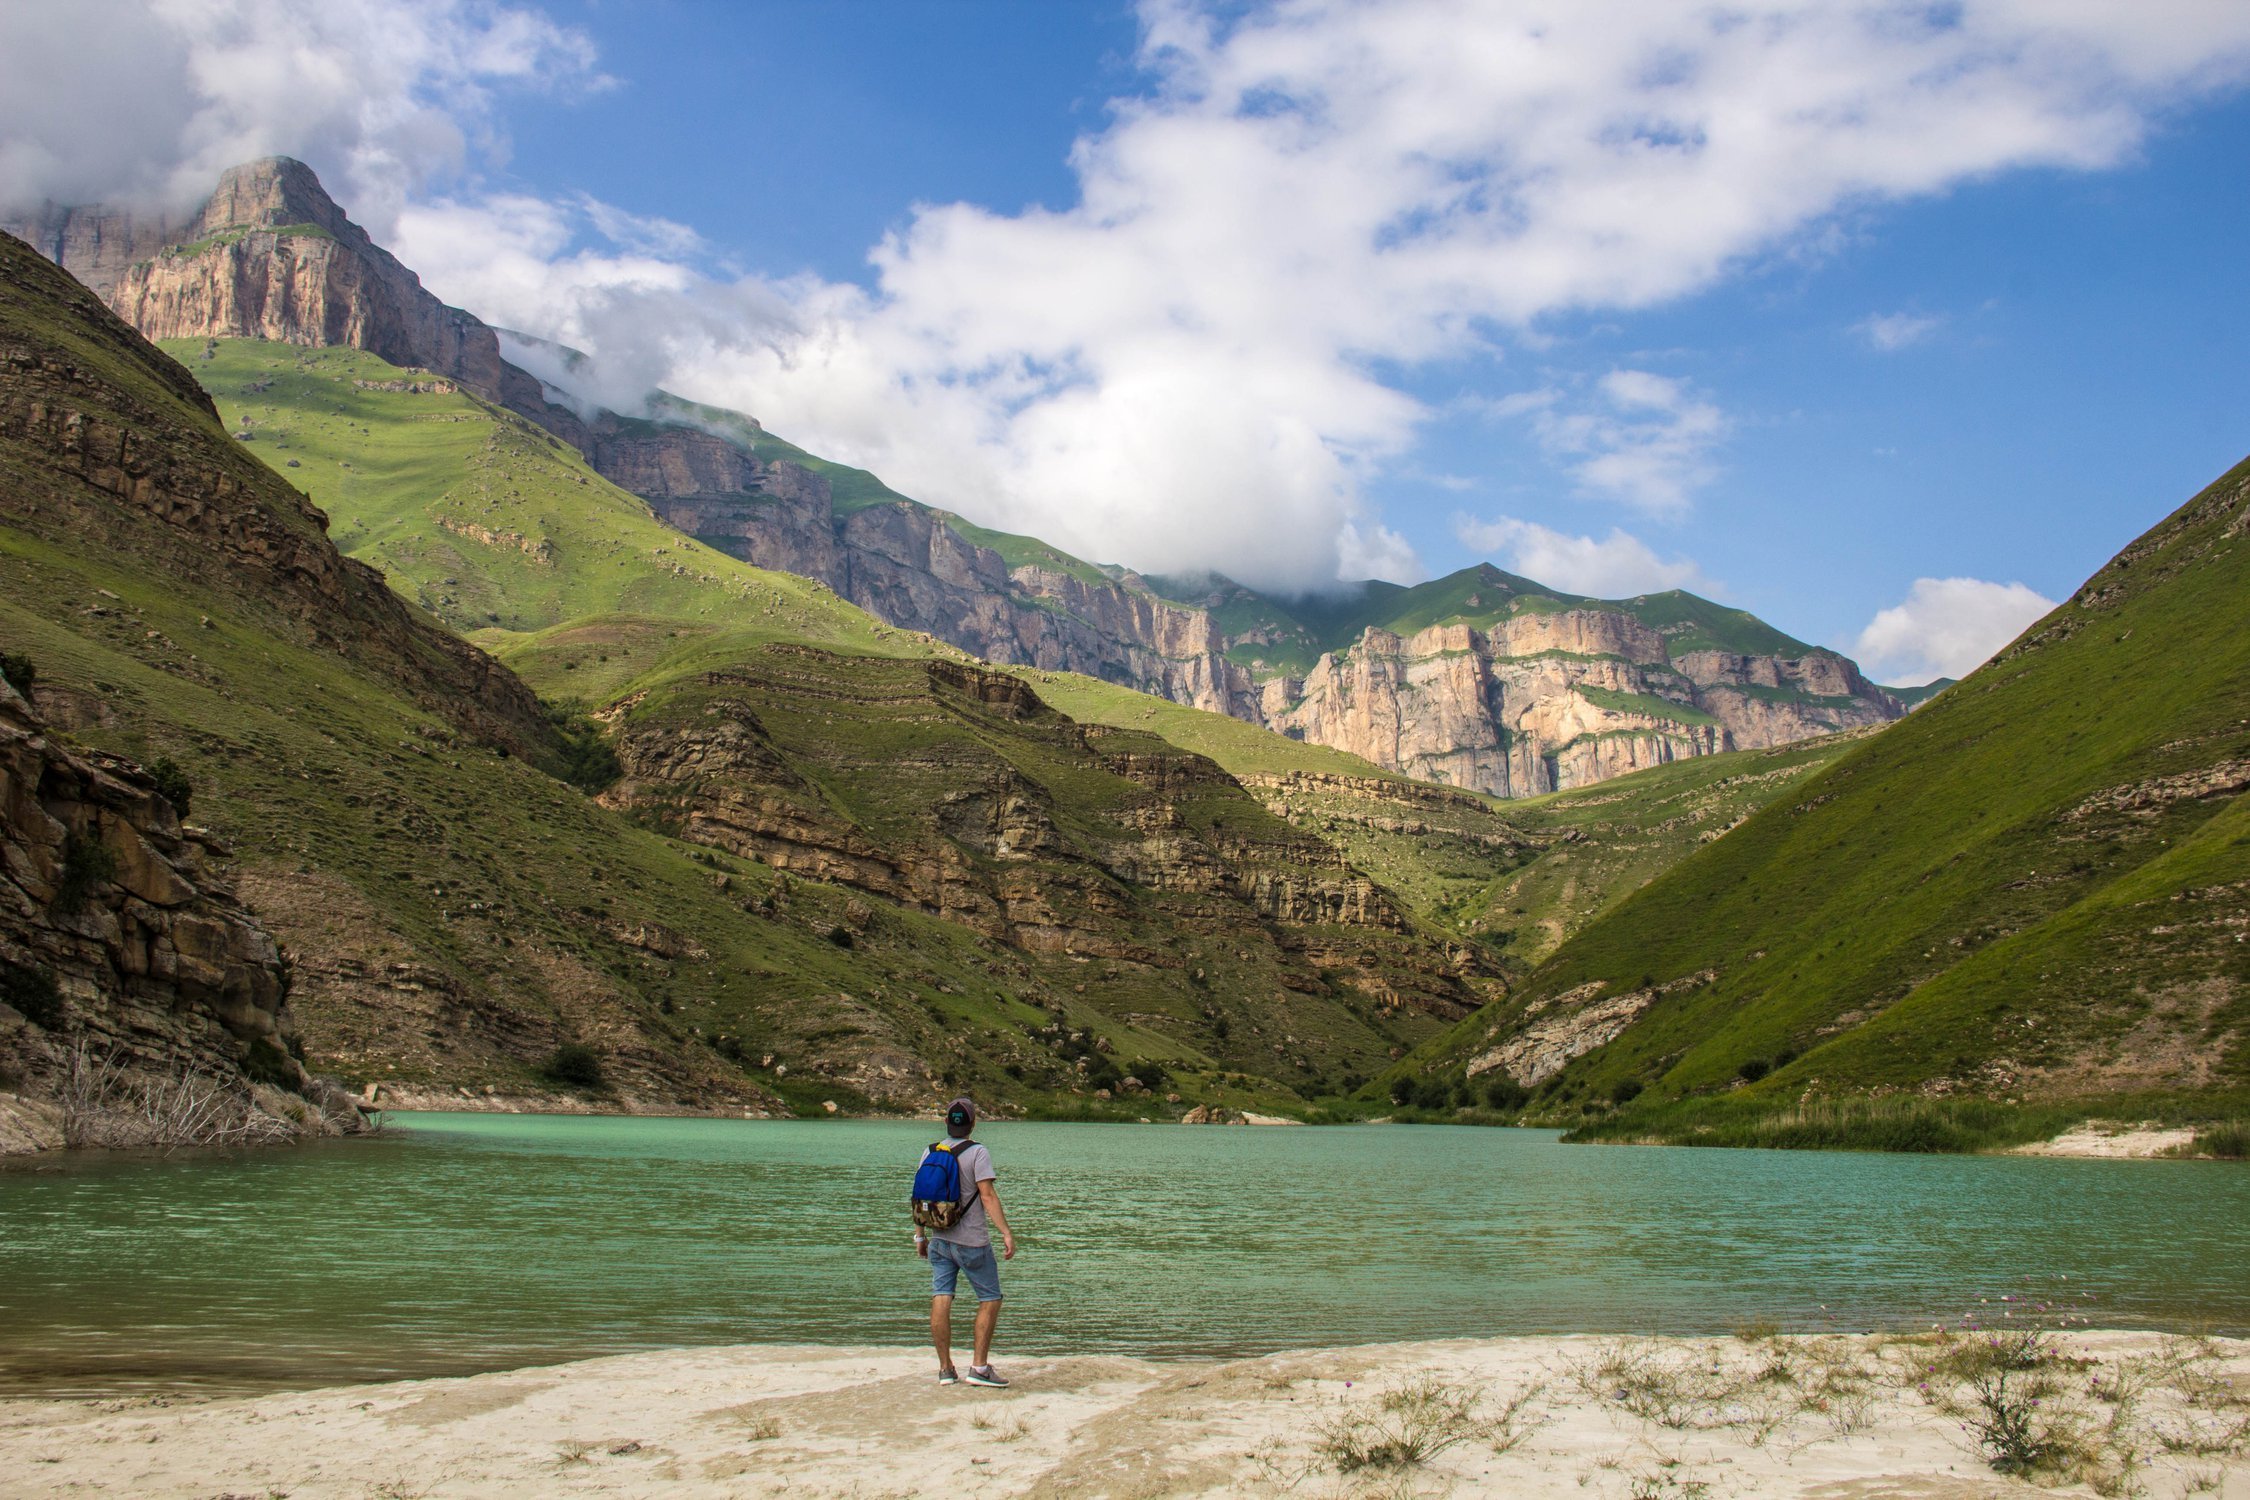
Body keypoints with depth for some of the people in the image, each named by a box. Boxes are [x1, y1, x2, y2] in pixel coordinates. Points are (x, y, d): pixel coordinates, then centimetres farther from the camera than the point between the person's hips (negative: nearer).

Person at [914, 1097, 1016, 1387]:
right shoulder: (977, 1153, -10)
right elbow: (987, 1195, -17)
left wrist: (920, 1235, 17)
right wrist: (1006, 1233, -16)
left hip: (939, 1240, 5)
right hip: (972, 1242, -5)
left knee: (940, 1301, 5)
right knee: (990, 1299, 6)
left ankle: (945, 1368, 8)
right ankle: (979, 1367, 1)